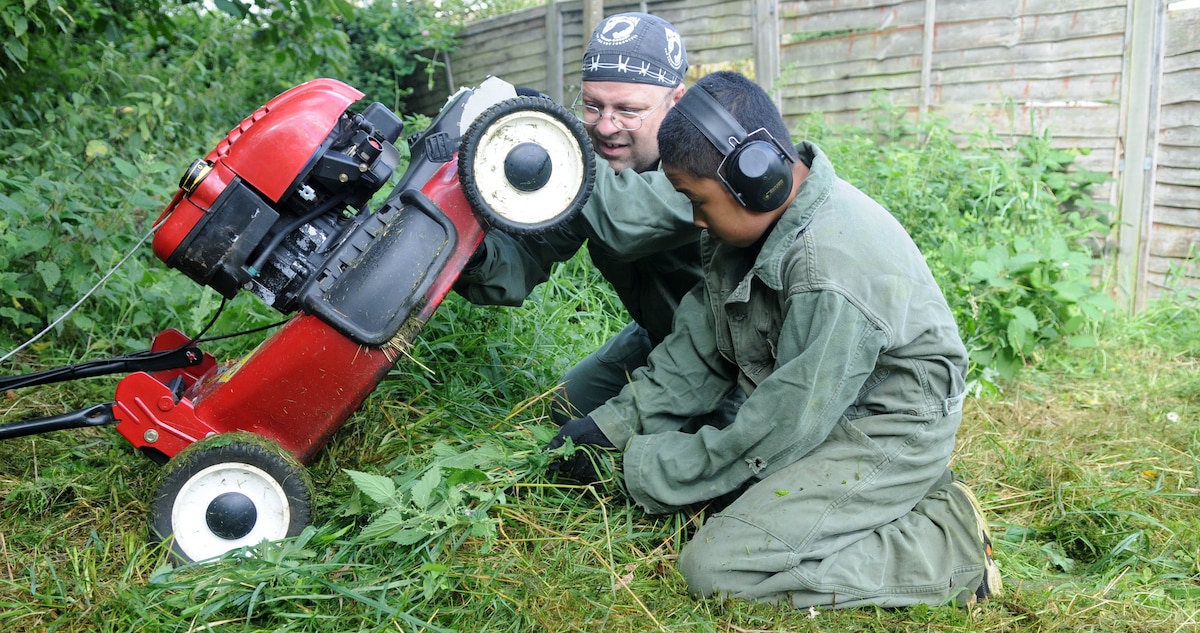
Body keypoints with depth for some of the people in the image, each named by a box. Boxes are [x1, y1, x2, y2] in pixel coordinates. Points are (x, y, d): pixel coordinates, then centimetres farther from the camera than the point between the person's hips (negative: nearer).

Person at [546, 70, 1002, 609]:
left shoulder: (832, 273, -32)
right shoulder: (757, 217, -3)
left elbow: (781, 430, -24)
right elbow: (703, 347, 5)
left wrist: (644, 472, -15)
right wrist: (616, 423, -3)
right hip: (810, 408, 10)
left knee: (716, 567, -18)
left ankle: (947, 546, -6)